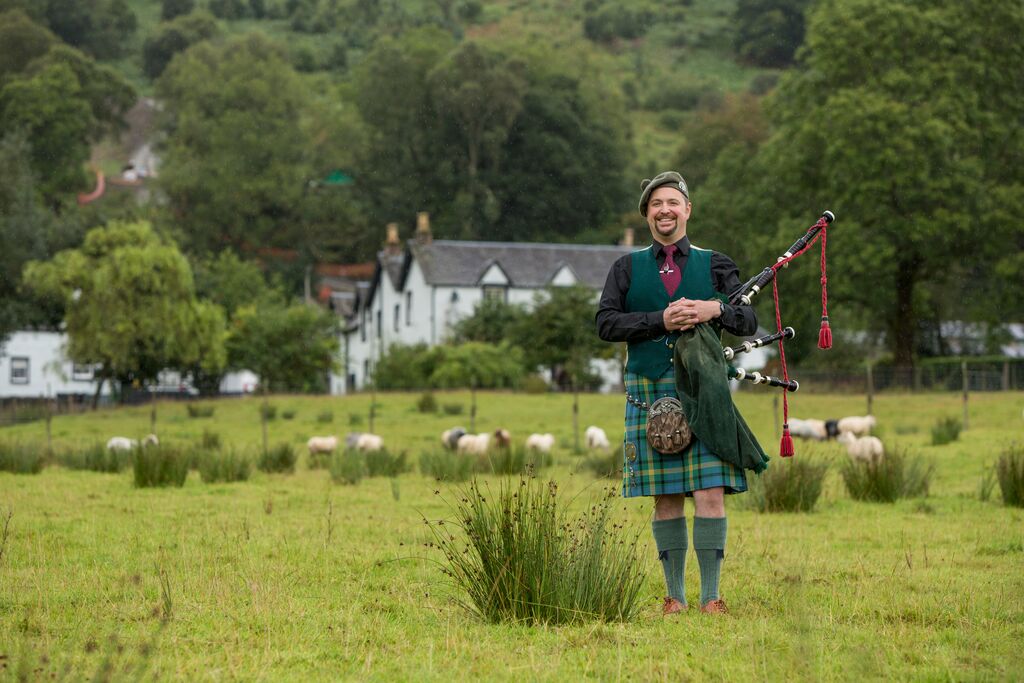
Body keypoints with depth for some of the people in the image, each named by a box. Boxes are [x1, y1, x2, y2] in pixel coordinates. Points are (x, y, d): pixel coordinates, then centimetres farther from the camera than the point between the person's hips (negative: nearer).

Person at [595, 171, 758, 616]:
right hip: (649, 393, 1)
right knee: (666, 500, 2)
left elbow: (749, 321, 5)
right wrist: (662, 320, -12)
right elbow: (606, 323, 0)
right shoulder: (627, 269, 13)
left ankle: (711, 596, -2)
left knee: (711, 495, -9)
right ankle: (675, 596, 11)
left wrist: (715, 309, -15)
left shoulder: (715, 265, 12)